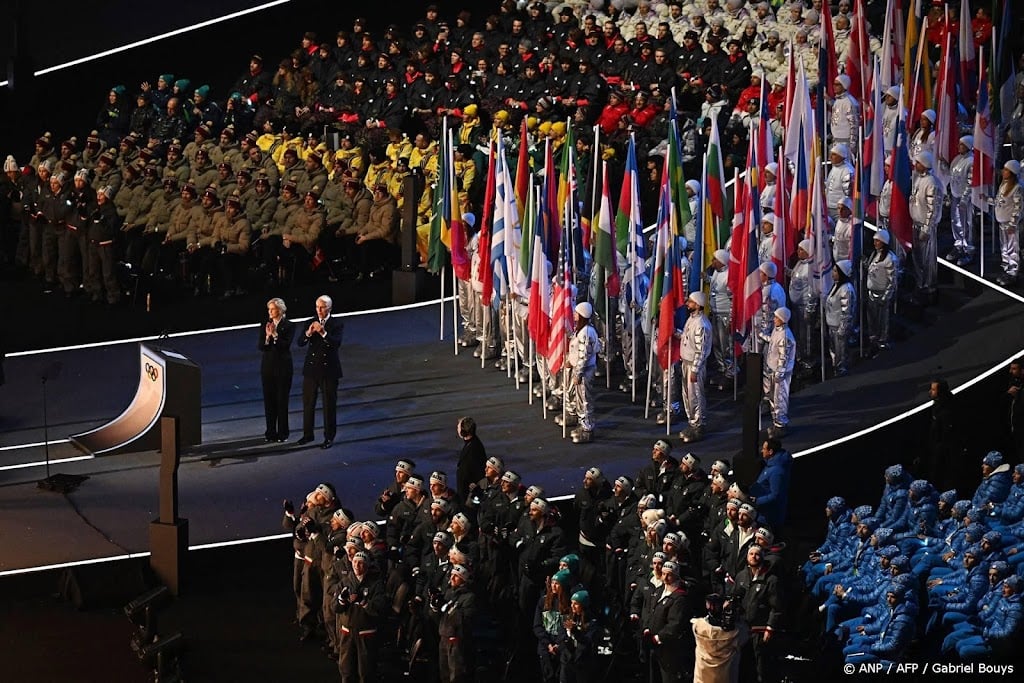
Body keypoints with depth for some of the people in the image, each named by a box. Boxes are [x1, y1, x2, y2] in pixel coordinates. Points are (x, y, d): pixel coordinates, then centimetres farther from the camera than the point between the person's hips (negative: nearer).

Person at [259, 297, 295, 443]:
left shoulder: (289, 326, -5)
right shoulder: (265, 326, 6)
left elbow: (286, 345, -15)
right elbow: (261, 347, 0)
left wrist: (275, 335, -22)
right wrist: (267, 337, -18)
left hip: (283, 366, -4)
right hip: (268, 365, 4)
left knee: (282, 399, 0)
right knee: (269, 399, 6)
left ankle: (282, 433, 7)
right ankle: (270, 432, 13)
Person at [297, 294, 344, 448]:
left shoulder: (337, 324, -5)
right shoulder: (311, 323, 4)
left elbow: (337, 343, -21)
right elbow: (300, 343, -6)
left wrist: (323, 333, -35)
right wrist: (309, 333, -25)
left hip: (329, 370, -3)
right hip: (311, 368, 3)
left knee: (329, 405, 3)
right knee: (308, 403, 10)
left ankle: (329, 437, 11)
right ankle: (308, 434, 22)